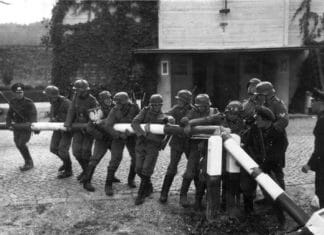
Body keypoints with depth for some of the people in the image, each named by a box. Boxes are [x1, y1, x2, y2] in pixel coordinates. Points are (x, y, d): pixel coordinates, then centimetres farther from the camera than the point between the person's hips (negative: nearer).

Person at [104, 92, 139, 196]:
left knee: (136, 158, 2)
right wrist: (119, 134, -40)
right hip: (118, 136, -3)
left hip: (131, 136, 3)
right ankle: (108, 185, -4)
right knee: (115, 159, -13)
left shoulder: (134, 108, -15)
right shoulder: (114, 111, -21)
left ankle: (131, 179, 25)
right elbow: (108, 126, -29)